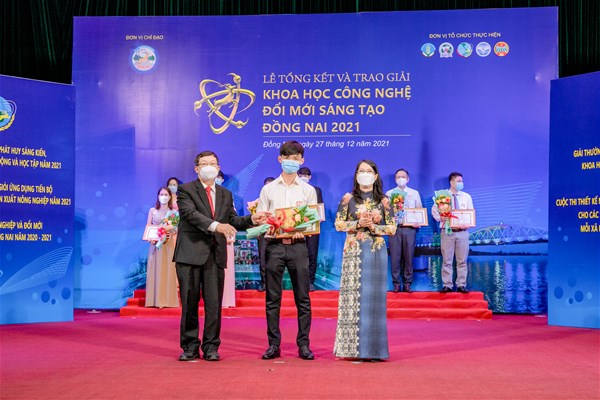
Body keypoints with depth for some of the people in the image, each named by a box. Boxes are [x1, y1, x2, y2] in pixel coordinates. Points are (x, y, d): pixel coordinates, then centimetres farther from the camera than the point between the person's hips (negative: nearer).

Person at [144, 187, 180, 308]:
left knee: (167, 270, -2)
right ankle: (155, 300, 2)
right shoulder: (152, 211, 8)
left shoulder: (173, 212, 5)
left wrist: (169, 235, -18)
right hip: (155, 243, 1)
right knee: (155, 270, -1)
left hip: (168, 244, -1)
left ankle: (167, 299, 0)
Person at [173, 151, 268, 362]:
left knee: (214, 303, 3)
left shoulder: (225, 194, 17)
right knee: (189, 303, 3)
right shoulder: (186, 190, 0)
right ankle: (190, 347, 13)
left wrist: (252, 219, -5)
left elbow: (233, 221, 14)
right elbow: (190, 214, -17)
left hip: (215, 255, 4)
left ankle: (211, 347, 13)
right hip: (190, 254, -3)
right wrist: (216, 225, -30)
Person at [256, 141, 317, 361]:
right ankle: (274, 344, 10)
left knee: (303, 298, 1)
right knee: (272, 299, 2)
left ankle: (303, 345, 8)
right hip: (274, 246, 0)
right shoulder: (268, 189, 10)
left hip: (298, 246, 0)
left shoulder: (308, 190, 10)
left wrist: (303, 231, -13)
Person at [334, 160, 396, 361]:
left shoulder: (383, 201, 7)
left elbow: (392, 228, 4)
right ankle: (353, 347, 3)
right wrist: (358, 224, -12)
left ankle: (373, 348, 5)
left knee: (374, 296, 0)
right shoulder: (348, 199, 6)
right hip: (354, 251, 0)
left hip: (376, 253, 1)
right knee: (353, 295, -2)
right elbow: (338, 224, 3)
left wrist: (373, 227, -11)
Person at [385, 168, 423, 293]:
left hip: (410, 228, 1)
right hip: (395, 227, -1)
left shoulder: (414, 193, 14)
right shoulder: (389, 193, 11)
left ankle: (407, 284, 7)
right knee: (395, 256, -3)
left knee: (409, 256, 0)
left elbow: (420, 210, 11)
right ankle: (396, 284, 4)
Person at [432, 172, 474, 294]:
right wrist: (440, 218, -12)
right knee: (447, 260, 1)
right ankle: (447, 285, 7)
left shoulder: (467, 197, 8)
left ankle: (461, 285, 10)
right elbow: (434, 210, 6)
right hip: (447, 231, -2)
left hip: (462, 232, 2)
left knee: (462, 261, 4)